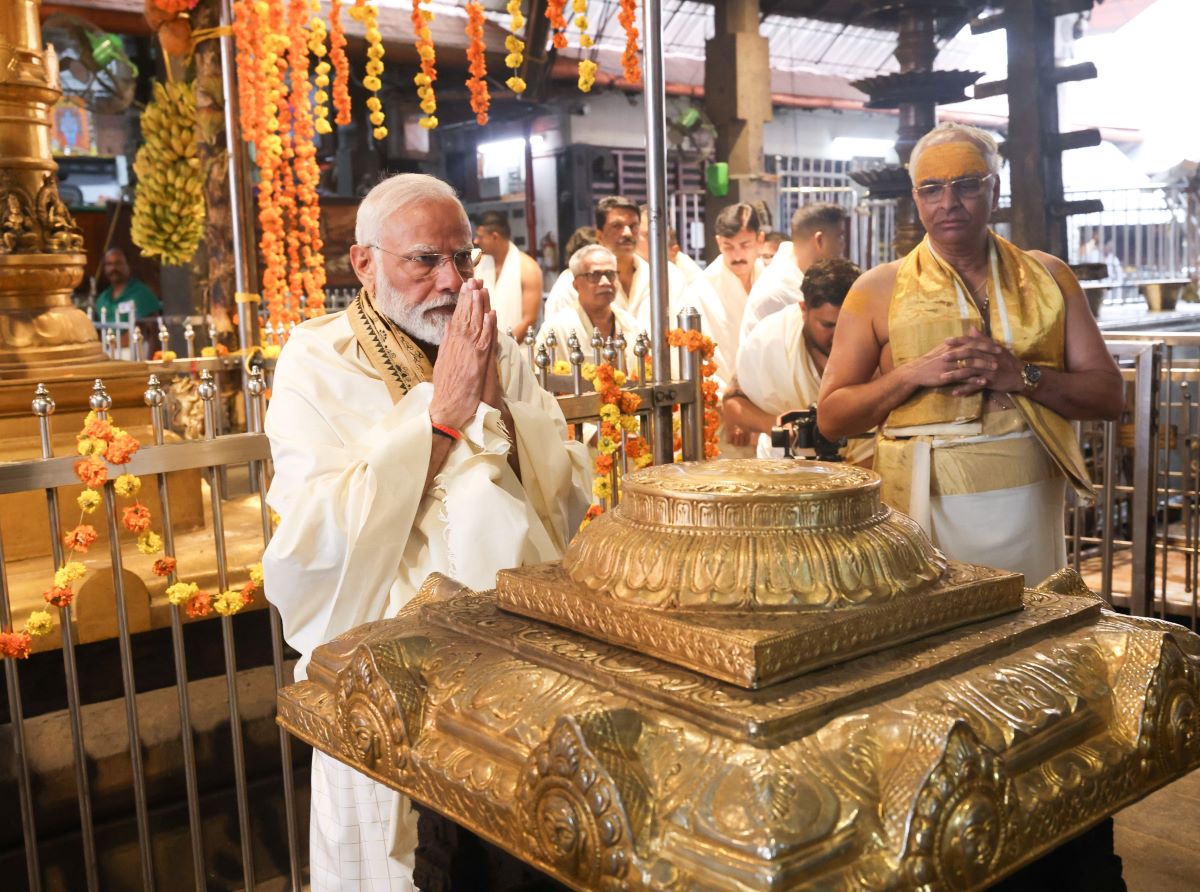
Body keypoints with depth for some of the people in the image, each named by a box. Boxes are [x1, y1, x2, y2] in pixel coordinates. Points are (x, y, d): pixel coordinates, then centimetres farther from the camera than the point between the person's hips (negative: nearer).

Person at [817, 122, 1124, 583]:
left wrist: (1021, 375, -12)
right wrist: (913, 374, -14)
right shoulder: (879, 289, 3)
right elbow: (831, 416, 0)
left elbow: (1110, 396, 4)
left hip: (1028, 508, 2)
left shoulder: (1048, 278, 9)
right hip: (922, 508, -2)